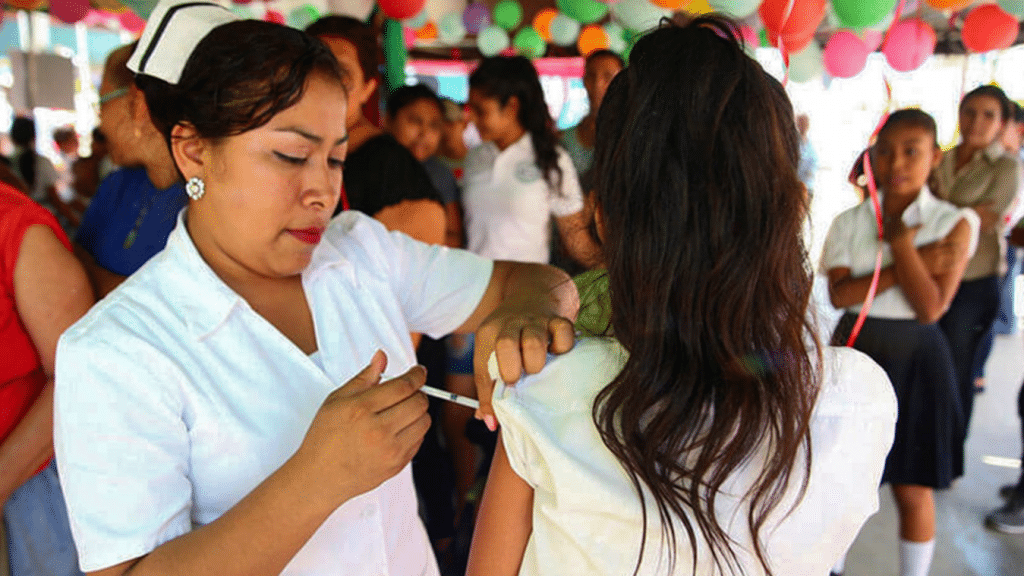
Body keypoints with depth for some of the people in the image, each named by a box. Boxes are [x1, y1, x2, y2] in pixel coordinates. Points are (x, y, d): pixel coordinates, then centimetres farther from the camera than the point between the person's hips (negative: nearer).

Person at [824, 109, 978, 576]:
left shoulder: (954, 223, -7)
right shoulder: (849, 222, -1)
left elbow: (931, 307, -16)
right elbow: (839, 294, -14)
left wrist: (899, 242, -16)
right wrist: (905, 267, -19)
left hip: (915, 361, -2)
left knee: (913, 489, 9)